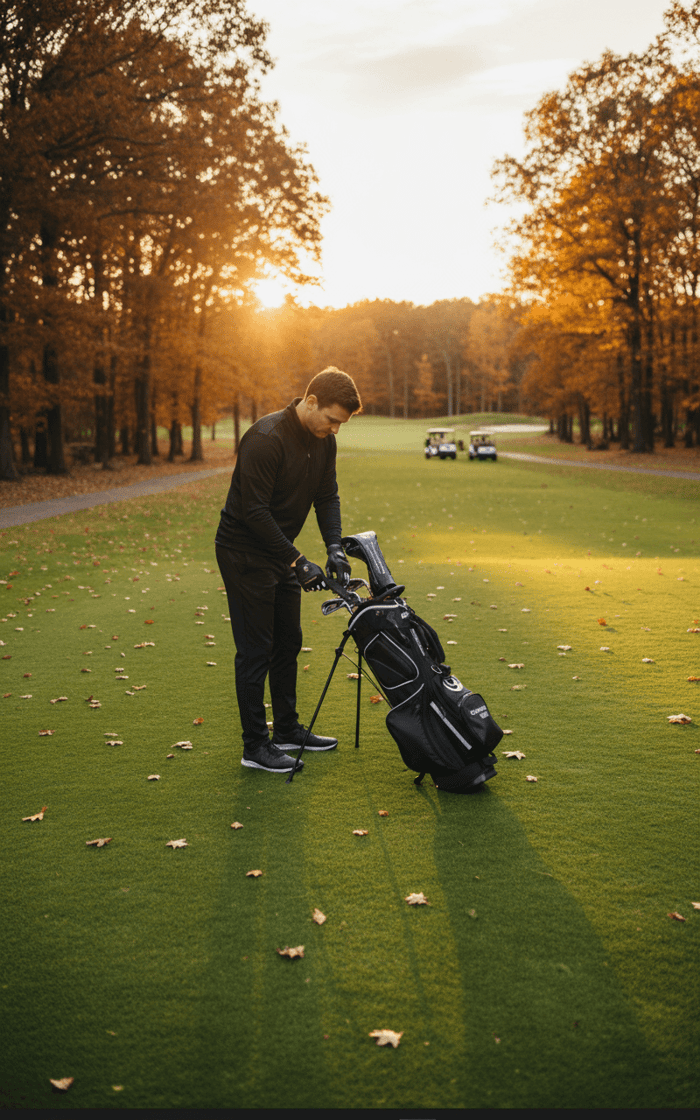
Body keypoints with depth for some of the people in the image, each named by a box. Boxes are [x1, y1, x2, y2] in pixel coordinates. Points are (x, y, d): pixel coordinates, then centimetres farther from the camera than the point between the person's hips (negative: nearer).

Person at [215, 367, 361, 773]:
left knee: (288, 642, 15)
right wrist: (298, 561, -26)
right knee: (256, 649, -4)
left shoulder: (323, 440, 0)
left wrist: (335, 547, -9)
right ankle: (255, 746, 5)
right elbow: (254, 511, -27)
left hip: (281, 552, 9)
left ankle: (287, 729, 28)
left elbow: (327, 496, 6)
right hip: (245, 553, -9)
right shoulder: (267, 439, -27)